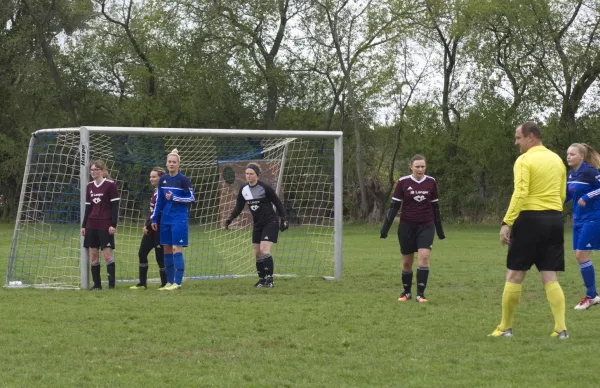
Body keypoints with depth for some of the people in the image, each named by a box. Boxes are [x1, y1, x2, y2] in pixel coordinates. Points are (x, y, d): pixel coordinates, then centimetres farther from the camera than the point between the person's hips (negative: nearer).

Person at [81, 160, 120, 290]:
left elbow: (115, 206, -7)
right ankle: (97, 284, 9)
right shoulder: (90, 186, 12)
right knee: (93, 255, 3)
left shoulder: (110, 184, -5)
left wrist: (113, 225, -13)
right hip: (91, 225, 6)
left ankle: (111, 284, -5)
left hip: (105, 225, -6)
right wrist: (83, 226, 12)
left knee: (108, 254, -8)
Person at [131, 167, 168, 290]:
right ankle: (142, 283, 13)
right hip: (151, 229, 9)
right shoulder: (155, 192, 14)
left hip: (159, 229, -9)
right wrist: (147, 225, 10)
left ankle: (165, 283, 8)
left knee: (160, 256, -3)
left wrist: (149, 226, -14)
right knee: (142, 253, 7)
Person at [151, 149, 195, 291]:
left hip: (179, 219, -6)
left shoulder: (183, 180, -7)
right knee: (167, 250, 7)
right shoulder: (163, 179, 9)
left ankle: (178, 283, -6)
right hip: (165, 219, 6)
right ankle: (169, 282, 14)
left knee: (176, 250, -9)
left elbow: (191, 198, -6)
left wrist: (174, 198, -14)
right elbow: (159, 200, 14)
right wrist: (154, 219, 12)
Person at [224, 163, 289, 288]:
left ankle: (269, 279, -15)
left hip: (270, 223, -6)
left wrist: (284, 218, -8)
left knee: (264, 251, -18)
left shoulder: (264, 188, -14)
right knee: (257, 253, 5)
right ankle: (262, 279, 16)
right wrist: (230, 218, -5)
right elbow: (238, 207, 9)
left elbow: (277, 203, -7)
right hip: (257, 224, 6)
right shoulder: (244, 190, 3)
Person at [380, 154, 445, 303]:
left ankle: (420, 293, -11)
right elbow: (394, 206, -3)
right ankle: (406, 292, 25)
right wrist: (385, 228, -7)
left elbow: (435, 206, 10)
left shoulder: (431, 182, 1)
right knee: (407, 261, 7)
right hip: (407, 226, 0)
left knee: (424, 257, -16)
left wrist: (439, 229, 13)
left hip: (426, 226, 0)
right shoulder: (403, 182, -5)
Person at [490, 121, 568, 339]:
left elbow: (520, 193, -18)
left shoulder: (524, 160, -8)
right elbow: (562, 194, 17)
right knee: (550, 277, 6)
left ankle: (505, 327, 7)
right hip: (555, 219, 6)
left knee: (514, 275, 3)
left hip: (530, 218, -6)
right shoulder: (557, 160, 14)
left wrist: (507, 223, -19)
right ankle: (561, 328, -4)